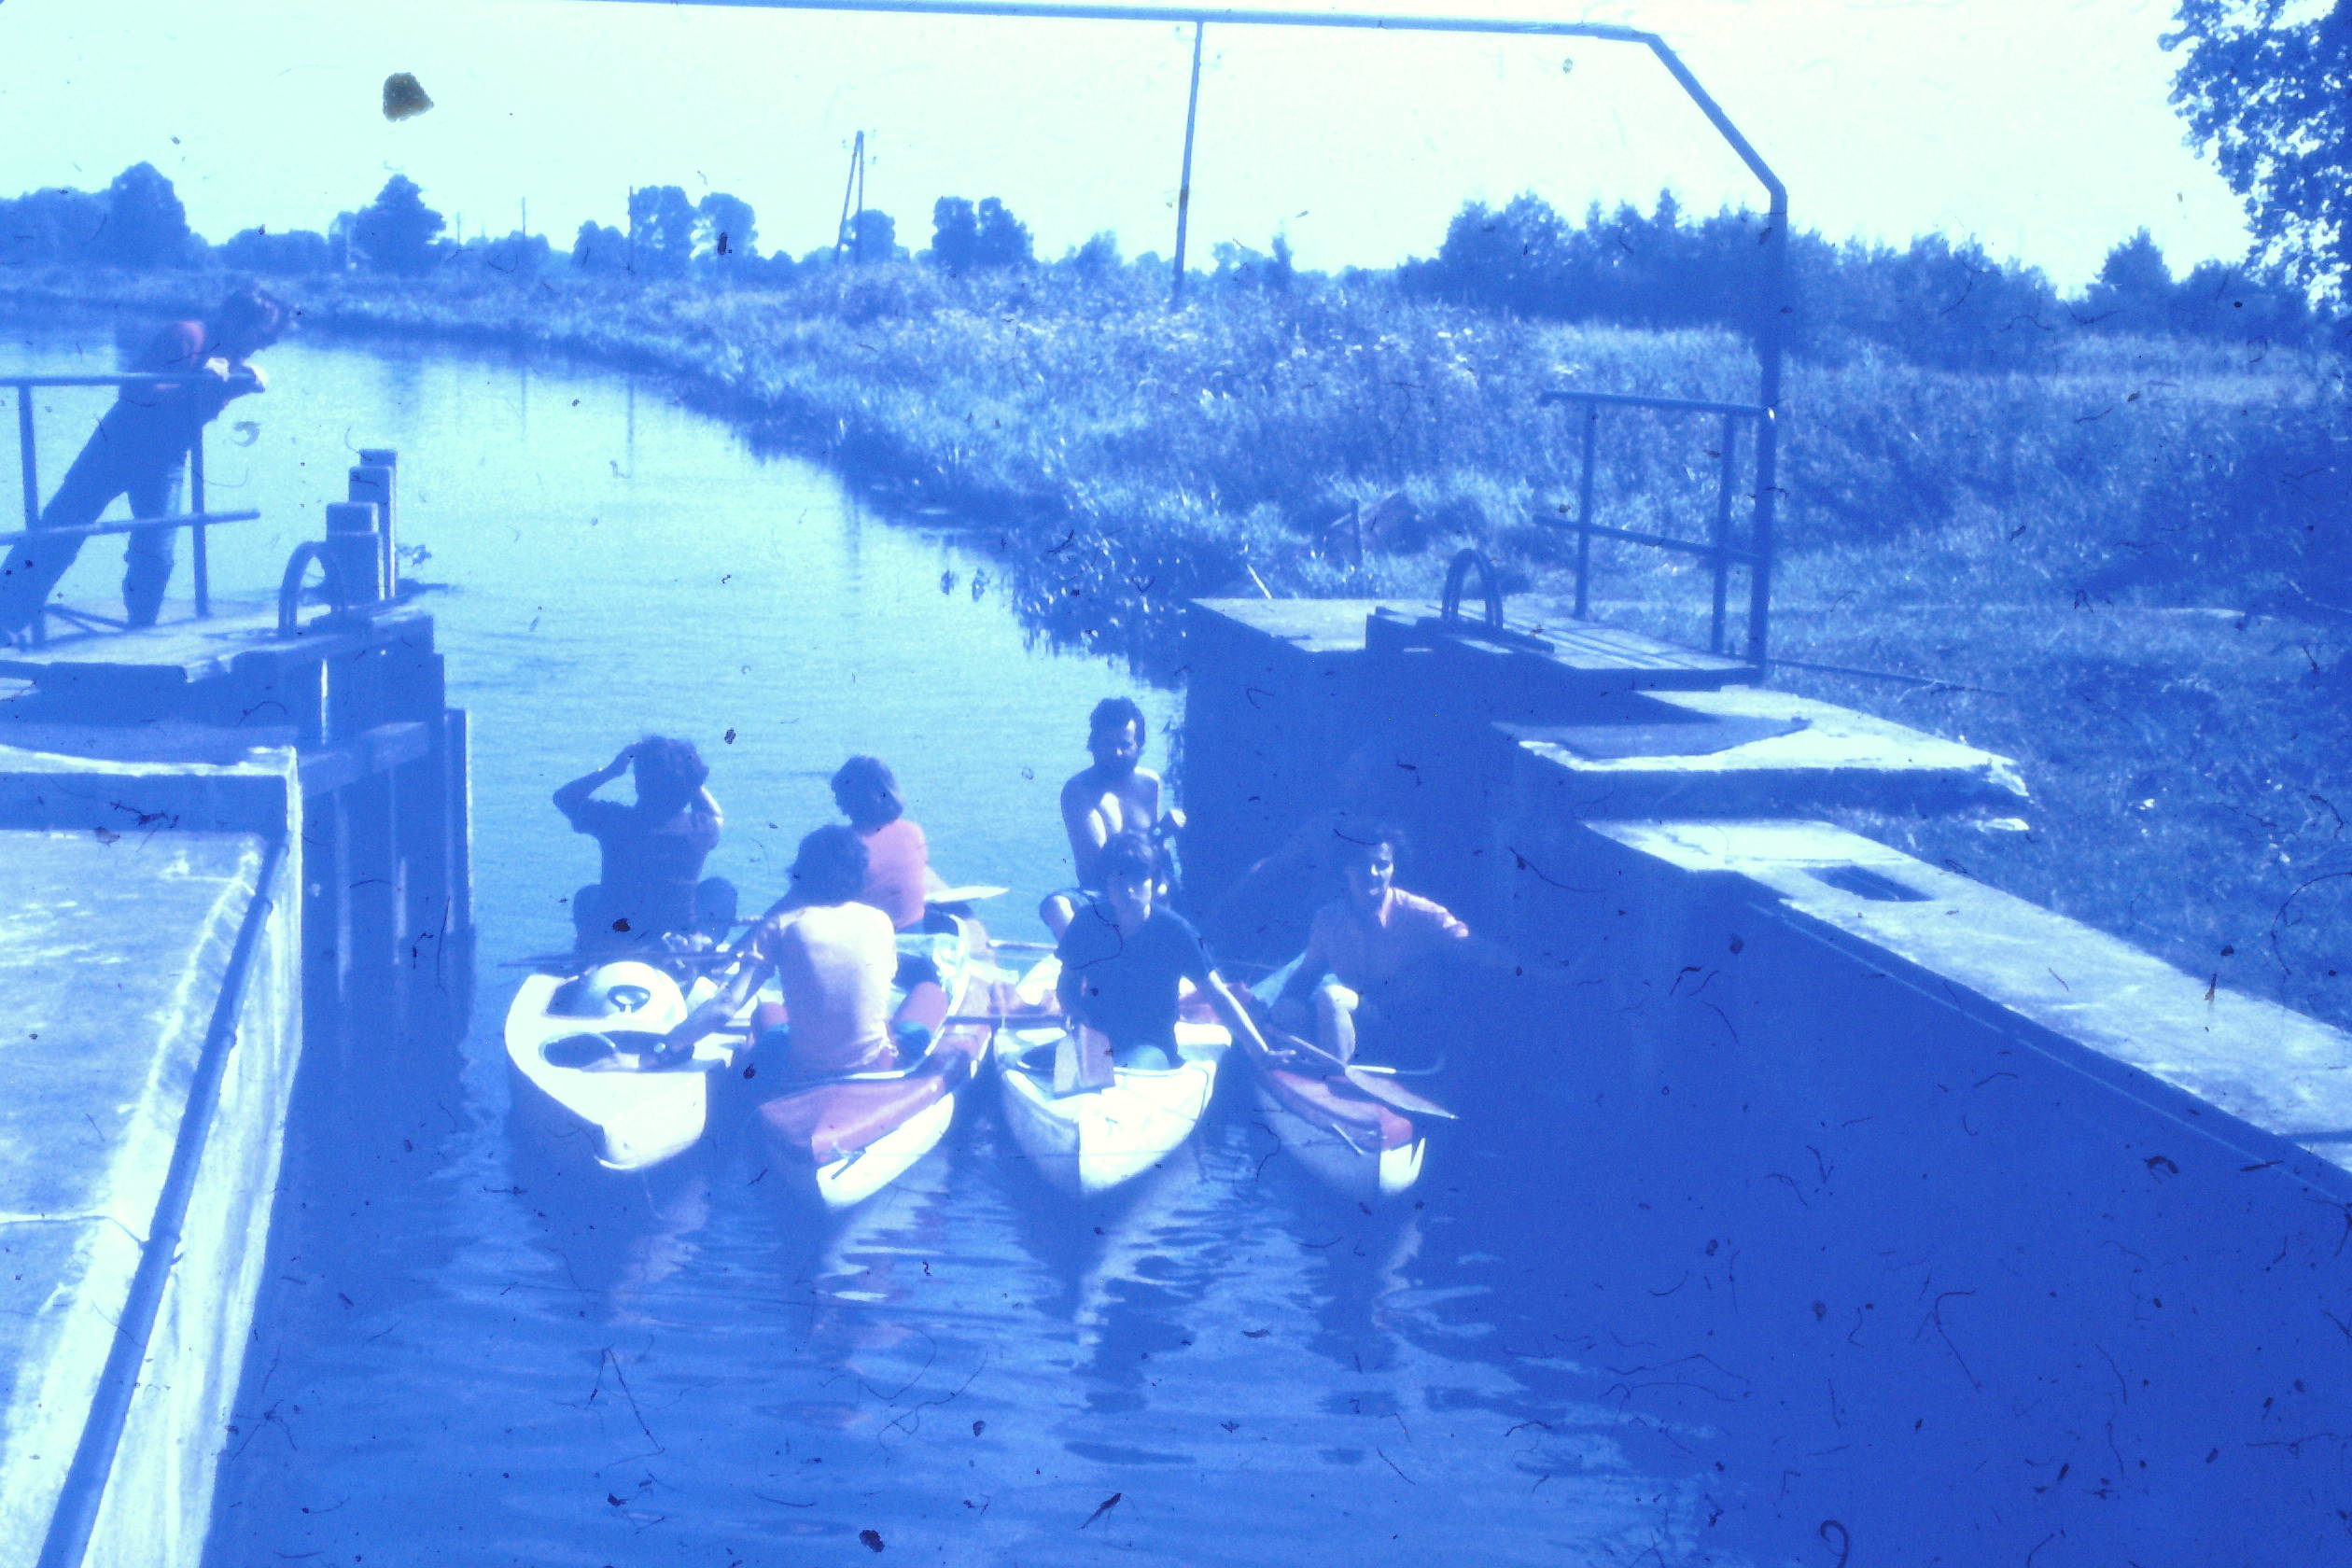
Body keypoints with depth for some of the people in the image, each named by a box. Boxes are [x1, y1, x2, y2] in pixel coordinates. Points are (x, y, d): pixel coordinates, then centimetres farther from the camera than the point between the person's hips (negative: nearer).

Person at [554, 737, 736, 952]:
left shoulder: (613, 820, -16)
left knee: (587, 894, 35)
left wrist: (611, 770, 4)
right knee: (720, 887, 26)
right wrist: (692, 778, 11)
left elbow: (564, 797, 5)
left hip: (608, 945, 1)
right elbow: (716, 817, 14)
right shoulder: (698, 829, -14)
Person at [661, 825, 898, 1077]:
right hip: (877, 1068, 1)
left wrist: (666, 1047, -10)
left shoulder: (781, 925, -7)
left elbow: (726, 1006, -14)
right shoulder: (880, 922, 0)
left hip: (808, 1074, -1)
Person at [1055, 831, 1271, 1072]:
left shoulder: (1174, 930, -9)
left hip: (1151, 1049, -3)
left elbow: (1219, 997, -6)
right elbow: (1067, 984, 10)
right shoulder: (1088, 920, -2)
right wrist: (1074, 1014, -13)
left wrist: (1263, 1054, -11)